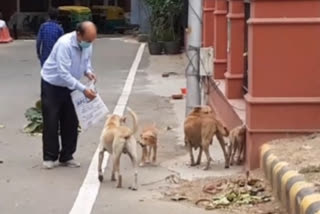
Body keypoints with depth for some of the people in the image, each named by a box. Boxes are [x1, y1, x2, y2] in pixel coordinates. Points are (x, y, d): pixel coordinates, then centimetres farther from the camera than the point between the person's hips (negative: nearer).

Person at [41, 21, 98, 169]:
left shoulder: (87, 44, -11)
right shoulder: (65, 44, -33)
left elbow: (87, 60, 9)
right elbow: (64, 73, -34)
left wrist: (88, 72, -14)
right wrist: (83, 90, -36)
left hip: (69, 86, 6)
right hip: (52, 85, -6)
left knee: (71, 122, 5)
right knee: (51, 122, -3)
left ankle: (67, 157, 15)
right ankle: (50, 157, 8)